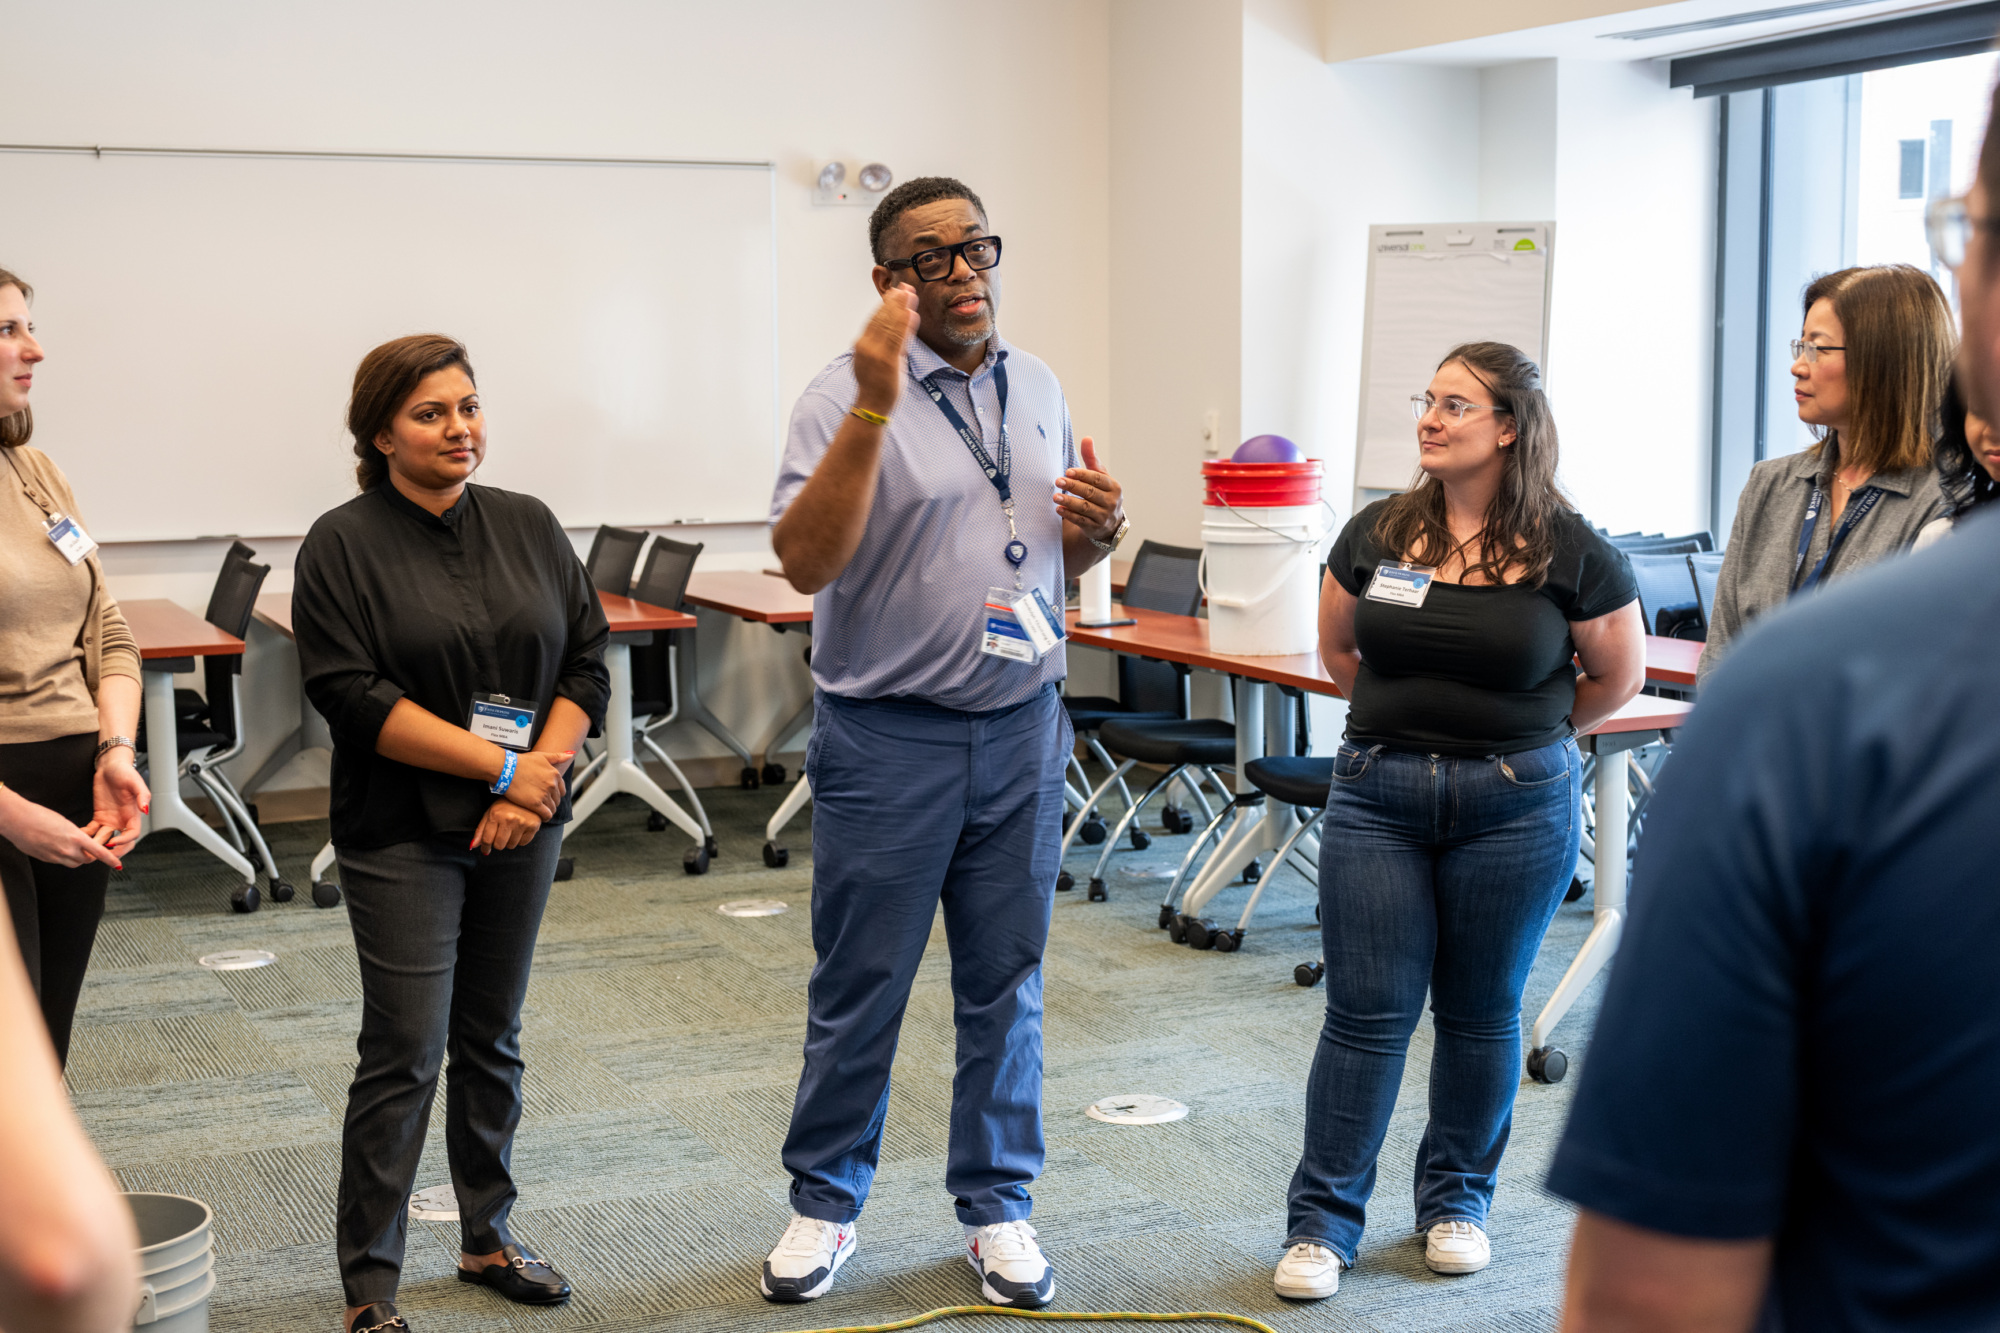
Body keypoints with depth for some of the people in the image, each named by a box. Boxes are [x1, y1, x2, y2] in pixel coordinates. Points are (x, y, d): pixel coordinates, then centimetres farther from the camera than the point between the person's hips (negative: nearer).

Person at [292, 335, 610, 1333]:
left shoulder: (528, 526, 7)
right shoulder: (343, 546, -6)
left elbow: (586, 662, 5)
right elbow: (354, 697, -15)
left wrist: (538, 778, -10)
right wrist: (497, 765, -17)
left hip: (521, 830, 4)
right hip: (405, 836, -4)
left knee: (492, 1039, 14)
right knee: (405, 1054, -4)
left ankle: (489, 1239, 28)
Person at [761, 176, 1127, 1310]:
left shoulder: (1037, 387, 10)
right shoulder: (848, 396, -9)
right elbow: (806, 559, -22)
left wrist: (1103, 531, -4)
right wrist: (874, 406, -30)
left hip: (1022, 728, 5)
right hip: (889, 737, -4)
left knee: (1007, 983, 12)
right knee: (860, 990, 6)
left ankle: (998, 1207, 25)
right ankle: (826, 1204, 24)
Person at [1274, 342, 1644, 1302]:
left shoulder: (1569, 553, -6)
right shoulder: (1376, 535, 1)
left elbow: (1620, 676, 6)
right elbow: (1337, 651, 16)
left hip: (1516, 807, -1)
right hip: (1377, 797, 2)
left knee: (1481, 1012, 10)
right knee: (1366, 1010, 2)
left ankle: (1457, 1199, 29)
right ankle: (1322, 1219, 11)